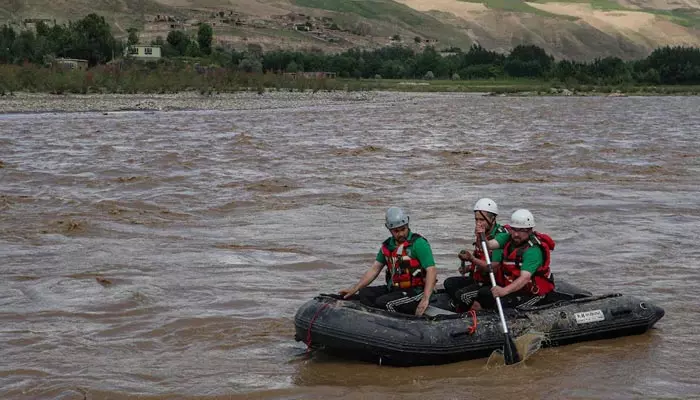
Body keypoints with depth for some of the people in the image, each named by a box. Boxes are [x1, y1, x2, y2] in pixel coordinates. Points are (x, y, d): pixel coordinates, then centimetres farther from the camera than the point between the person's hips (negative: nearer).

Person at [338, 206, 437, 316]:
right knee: (364, 293, -5)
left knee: (383, 302, -27)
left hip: (415, 292, -8)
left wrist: (425, 299, -31)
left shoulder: (418, 243, -12)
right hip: (394, 289, 8)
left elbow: (432, 271, -19)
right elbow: (374, 269, 15)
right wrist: (354, 289, 6)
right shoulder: (387, 245, 10)